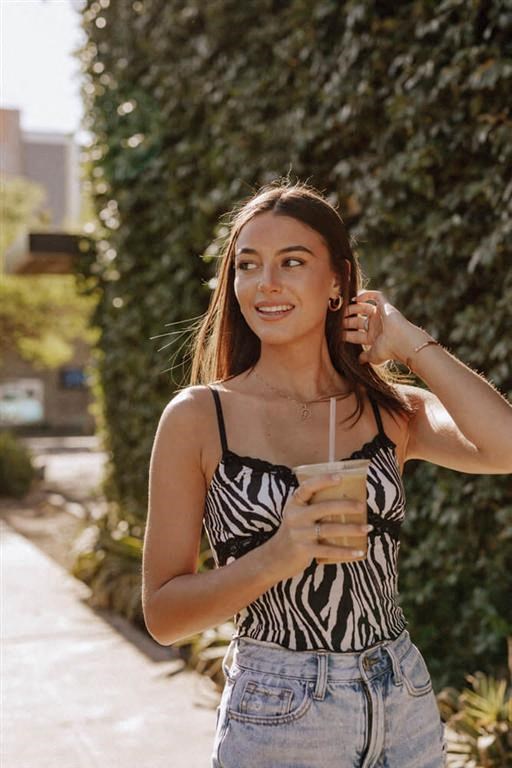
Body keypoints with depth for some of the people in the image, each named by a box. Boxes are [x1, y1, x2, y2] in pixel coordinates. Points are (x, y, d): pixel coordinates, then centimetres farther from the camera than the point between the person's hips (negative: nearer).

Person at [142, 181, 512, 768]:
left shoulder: (392, 412, 1)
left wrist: (411, 344, -9)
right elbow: (163, 614, -8)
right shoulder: (198, 418, -7)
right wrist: (278, 555, -23)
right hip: (276, 717, -3)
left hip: (406, 708, 3)